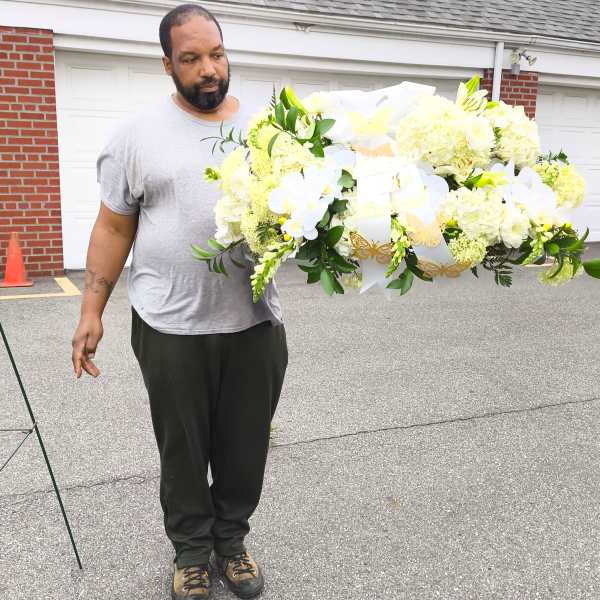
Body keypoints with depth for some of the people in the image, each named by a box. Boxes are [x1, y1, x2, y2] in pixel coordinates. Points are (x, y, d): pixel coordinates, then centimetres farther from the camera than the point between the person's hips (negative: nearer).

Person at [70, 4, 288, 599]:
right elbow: (114, 226, 3)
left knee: (245, 446, 15)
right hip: (171, 328, -1)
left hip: (255, 325, 2)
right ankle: (192, 551, 36)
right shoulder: (138, 133, 1)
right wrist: (91, 311, 0)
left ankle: (231, 542, 38)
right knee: (183, 450, 13)